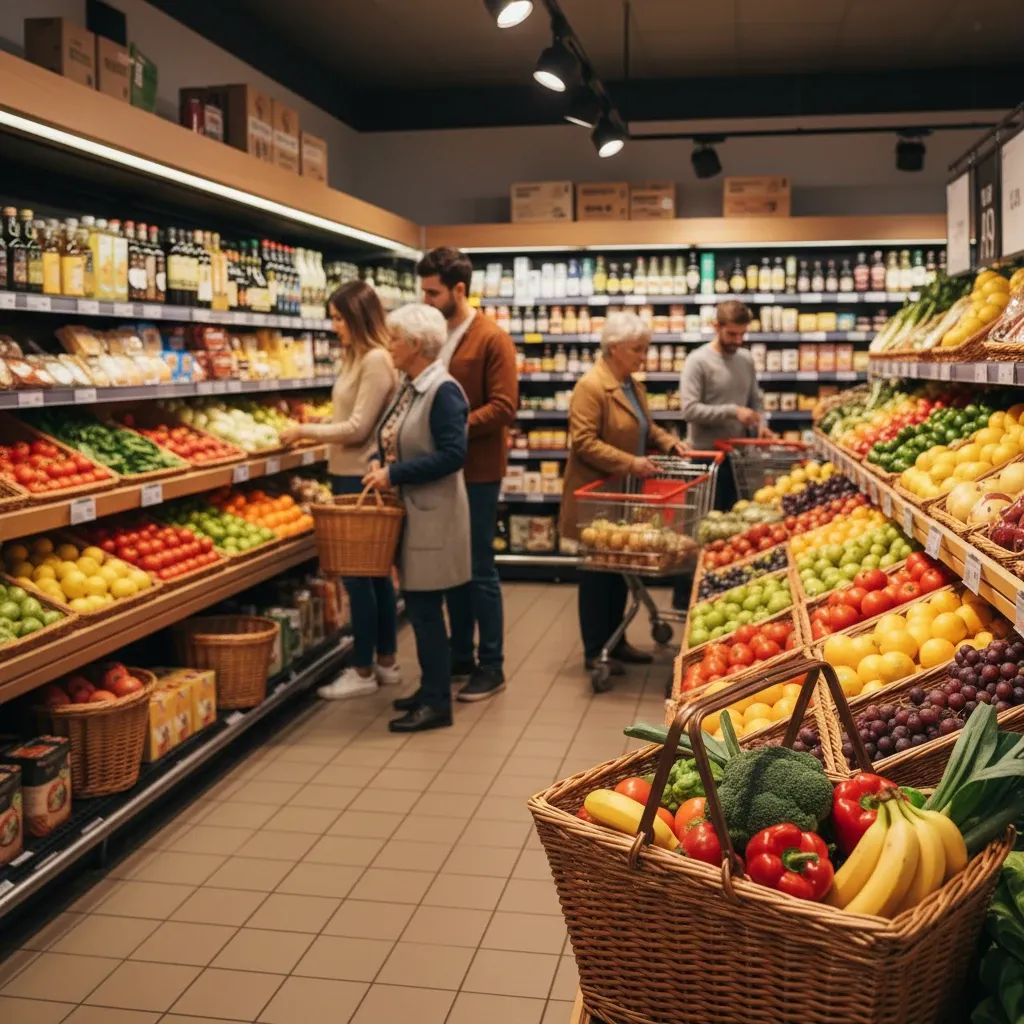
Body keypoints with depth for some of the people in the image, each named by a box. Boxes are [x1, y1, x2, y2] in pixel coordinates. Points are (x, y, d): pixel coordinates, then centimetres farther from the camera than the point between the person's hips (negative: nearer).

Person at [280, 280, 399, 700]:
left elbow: (358, 428, -19)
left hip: (361, 479, -9)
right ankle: (386, 661, 25)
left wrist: (305, 431, -12)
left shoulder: (377, 359, -16)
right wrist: (317, 430, 4)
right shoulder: (355, 357, 12)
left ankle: (364, 671, 8)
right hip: (349, 476, 9)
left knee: (359, 573, -2)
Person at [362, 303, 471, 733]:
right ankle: (431, 689, 27)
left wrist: (394, 474, -19)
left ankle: (437, 703, 6)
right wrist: (377, 461, -1)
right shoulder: (407, 386, 11)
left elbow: (452, 455, -22)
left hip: (433, 514, -9)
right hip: (409, 510, 9)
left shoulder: (443, 390, -16)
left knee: (425, 609, -4)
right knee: (418, 607, 15)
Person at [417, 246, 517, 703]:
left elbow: (504, 407, -16)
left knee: (479, 571, 0)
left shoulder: (492, 339, -9)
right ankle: (461, 656, 25)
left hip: (477, 472, -6)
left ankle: (491, 666, 12)